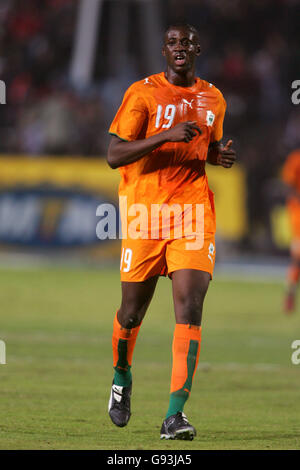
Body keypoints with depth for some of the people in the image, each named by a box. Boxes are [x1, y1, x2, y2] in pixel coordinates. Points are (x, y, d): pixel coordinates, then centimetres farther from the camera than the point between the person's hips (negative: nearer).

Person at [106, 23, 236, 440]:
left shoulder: (213, 99, 12)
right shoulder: (143, 93, -2)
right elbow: (114, 155, -10)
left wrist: (220, 155, 5)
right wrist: (166, 136, -21)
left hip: (194, 215, 2)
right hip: (145, 213, -2)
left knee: (190, 308, -14)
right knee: (133, 312, 8)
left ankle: (175, 415, -17)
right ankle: (122, 379, 40)